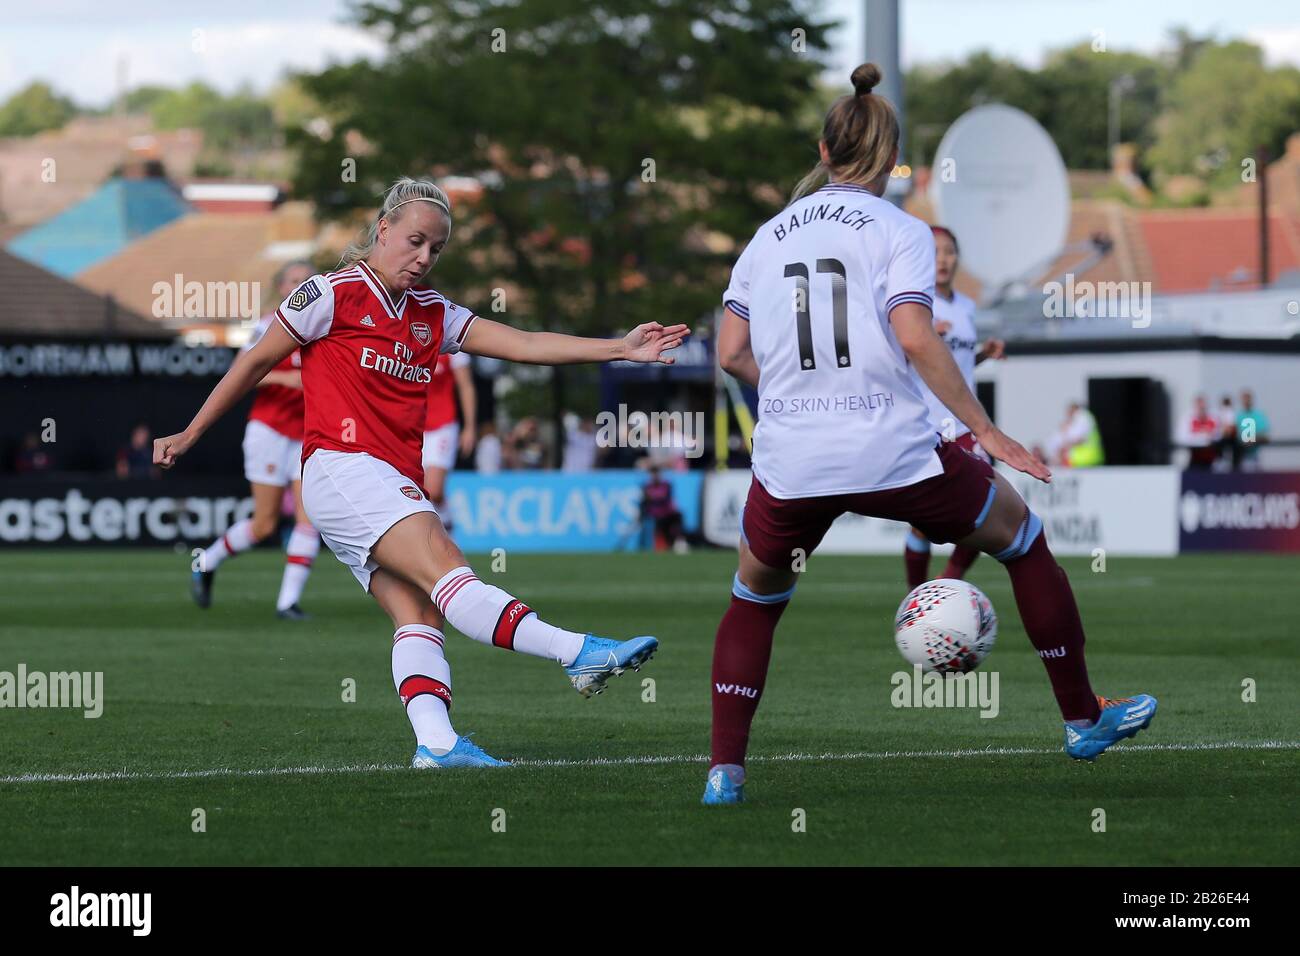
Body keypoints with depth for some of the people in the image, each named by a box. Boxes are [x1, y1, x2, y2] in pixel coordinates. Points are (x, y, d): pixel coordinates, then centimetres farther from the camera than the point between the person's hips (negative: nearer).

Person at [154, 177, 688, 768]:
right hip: (341, 469, -8)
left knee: (419, 613, -11)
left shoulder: (433, 313, 18)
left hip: (395, 485, 8)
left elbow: (522, 344, 11)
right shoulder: (334, 294, 0)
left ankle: (435, 742, -26)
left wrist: (620, 348, 2)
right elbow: (254, 363, 7)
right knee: (448, 571, -23)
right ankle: (579, 653, -38)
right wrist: (189, 436, 12)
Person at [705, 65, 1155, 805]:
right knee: (1022, 534, 20)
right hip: (893, 456, -3)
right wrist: (987, 432, -12)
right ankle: (1085, 719, 25)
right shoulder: (899, 231, -1)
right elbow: (915, 337, -15)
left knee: (757, 599, 27)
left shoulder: (768, 237, 11)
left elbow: (732, 353, 7)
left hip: (789, 466, 3)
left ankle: (725, 772, 12)